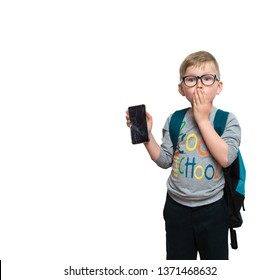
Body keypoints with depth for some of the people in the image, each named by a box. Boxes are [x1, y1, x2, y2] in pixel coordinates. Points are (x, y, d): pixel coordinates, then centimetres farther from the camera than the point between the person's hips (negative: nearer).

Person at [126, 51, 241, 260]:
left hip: (212, 209, -2)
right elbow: (164, 160, 1)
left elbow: (225, 158, -24)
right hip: (177, 208, 3)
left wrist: (202, 119, -21)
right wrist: (146, 134, -13)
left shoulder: (227, 120, -9)